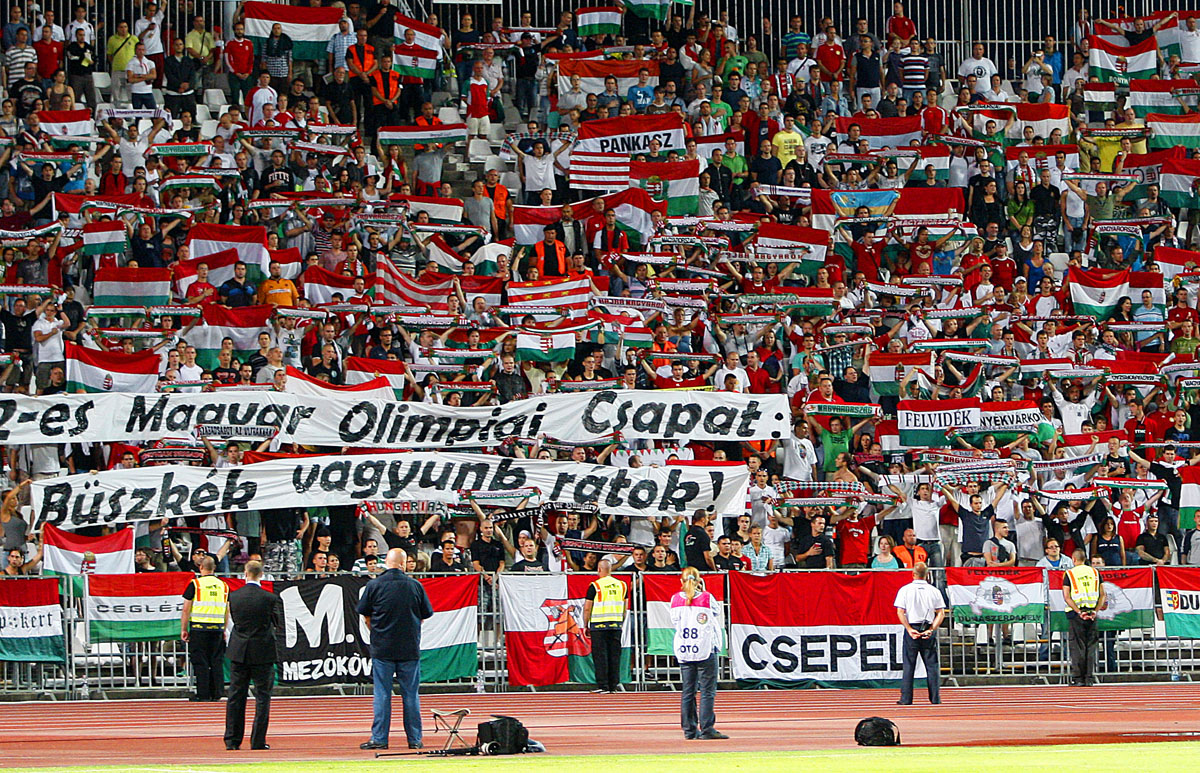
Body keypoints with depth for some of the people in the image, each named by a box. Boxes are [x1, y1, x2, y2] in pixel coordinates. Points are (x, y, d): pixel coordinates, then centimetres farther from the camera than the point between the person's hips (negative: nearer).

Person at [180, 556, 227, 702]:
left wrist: (183, 629, 2)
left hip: (199, 628, -4)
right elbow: (227, 610, 15)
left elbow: (186, 609, -4)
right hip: (217, 628, 4)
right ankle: (216, 694, 8)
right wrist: (224, 630, 22)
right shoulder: (223, 585, 9)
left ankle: (203, 694, -1)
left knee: (200, 662, 0)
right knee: (217, 662, 8)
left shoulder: (195, 584, -4)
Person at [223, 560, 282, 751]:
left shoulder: (234, 596, -2)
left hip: (239, 651, 3)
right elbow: (279, 621, -2)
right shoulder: (269, 598, -11)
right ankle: (258, 741, 1)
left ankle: (232, 740, 9)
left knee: (236, 696, 9)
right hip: (262, 652, -3)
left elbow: (234, 619, 9)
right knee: (262, 697, 4)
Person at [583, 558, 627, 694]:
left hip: (599, 625, -4)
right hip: (616, 625, 4)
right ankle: (613, 685, 8)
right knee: (614, 655, 7)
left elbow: (587, 608, -5)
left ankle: (603, 685, -3)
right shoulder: (622, 585, 8)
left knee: (600, 656, 0)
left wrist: (585, 626, 4)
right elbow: (625, 607, 13)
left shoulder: (595, 586, -6)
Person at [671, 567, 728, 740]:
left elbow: (675, 621, 9)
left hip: (684, 651, 4)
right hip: (705, 648, -4)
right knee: (708, 691, -3)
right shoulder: (706, 598, -6)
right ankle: (707, 729, -10)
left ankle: (690, 730, 8)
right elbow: (717, 612, 12)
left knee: (688, 692, 8)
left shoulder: (676, 599, 2)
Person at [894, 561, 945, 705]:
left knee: (908, 665, 3)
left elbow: (900, 612, -8)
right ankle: (935, 697, 5)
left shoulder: (905, 590, -2)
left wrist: (910, 629, -8)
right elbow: (941, 613, -2)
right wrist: (931, 629, -5)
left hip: (912, 630, -1)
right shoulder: (934, 591, 3)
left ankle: (906, 698, 1)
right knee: (932, 665, 6)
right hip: (929, 629, 1)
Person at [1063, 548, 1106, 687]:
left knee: (1077, 646, 1)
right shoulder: (1095, 572, 8)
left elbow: (1066, 597, -10)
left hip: (1076, 612, -3)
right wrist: (1096, 610, -2)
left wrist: (1078, 611, -13)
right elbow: (1102, 595, 3)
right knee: (1091, 646, 8)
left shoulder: (1069, 574, -2)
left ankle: (1078, 678, -1)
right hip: (1092, 612, 3)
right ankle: (1089, 678, 6)